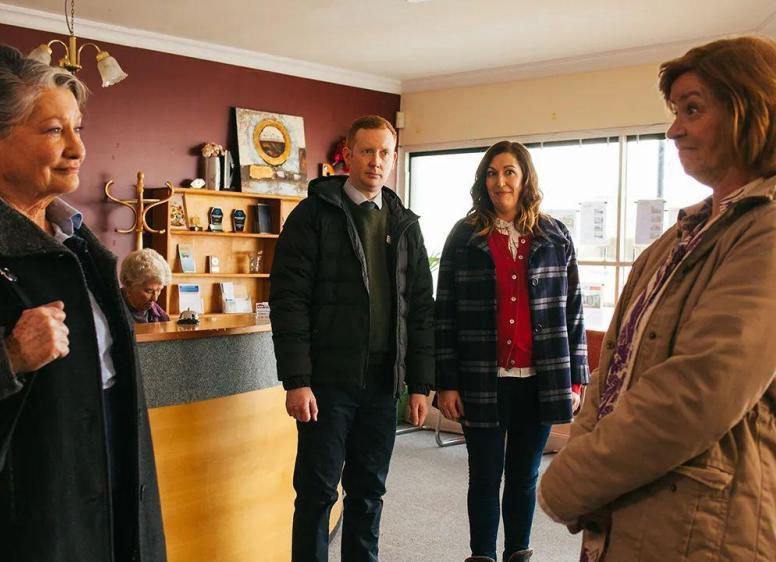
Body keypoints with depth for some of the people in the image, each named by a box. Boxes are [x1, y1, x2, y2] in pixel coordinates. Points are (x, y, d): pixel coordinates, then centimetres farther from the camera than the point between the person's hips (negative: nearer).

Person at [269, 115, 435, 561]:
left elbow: (421, 307, 11)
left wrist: (421, 383, 6)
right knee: (318, 490, 3)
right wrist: (296, 380, -15)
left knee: (369, 491, 13)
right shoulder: (314, 214, -3)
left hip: (382, 382, 4)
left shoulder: (405, 224, 11)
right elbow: (288, 299, -9)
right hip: (327, 379, -4)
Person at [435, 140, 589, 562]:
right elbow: (445, 314, -1)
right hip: (483, 380, -1)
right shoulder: (464, 236, 1)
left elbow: (572, 312, 7)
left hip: (540, 380, 2)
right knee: (485, 476, 6)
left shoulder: (555, 237, 6)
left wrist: (575, 379, 3)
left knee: (525, 475, 12)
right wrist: (446, 382, -6)